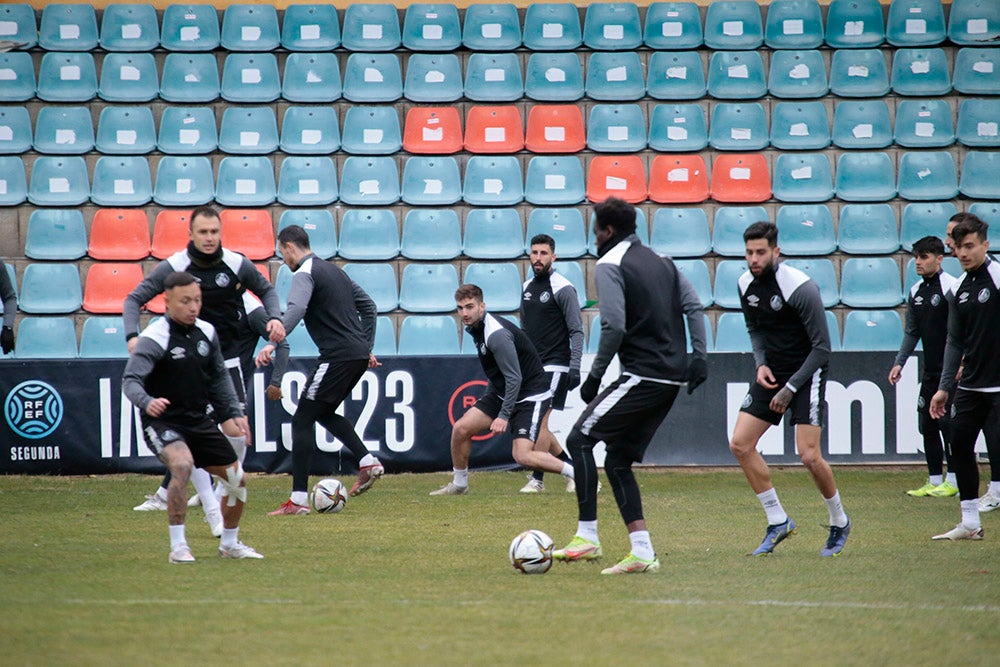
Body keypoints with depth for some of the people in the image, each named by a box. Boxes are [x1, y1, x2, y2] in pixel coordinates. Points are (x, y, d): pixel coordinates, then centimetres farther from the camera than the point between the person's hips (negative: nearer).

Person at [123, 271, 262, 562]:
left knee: (236, 477, 8)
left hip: (198, 421, 7)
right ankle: (178, 547, -24)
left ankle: (230, 544, 32)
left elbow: (219, 377, 18)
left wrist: (234, 413, 10)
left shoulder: (206, 332, 5)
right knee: (182, 466, -34)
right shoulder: (154, 339, -17)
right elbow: (131, 380, -27)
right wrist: (147, 402, -47)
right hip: (163, 422, -7)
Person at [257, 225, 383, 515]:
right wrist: (366, 346, 29)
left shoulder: (305, 274, -9)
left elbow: (295, 309, -29)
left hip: (337, 356, -9)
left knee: (302, 420, -4)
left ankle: (299, 499, -8)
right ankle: (368, 462, 13)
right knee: (325, 413, 25)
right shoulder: (333, 270, 20)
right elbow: (368, 306, 26)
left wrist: (272, 344, -39)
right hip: (359, 355, 9)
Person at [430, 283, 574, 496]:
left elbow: (514, 378, -26)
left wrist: (504, 415, -26)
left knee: (523, 456, -21)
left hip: (531, 396, -9)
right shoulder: (476, 328, 5)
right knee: (461, 428, -1)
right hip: (501, 391, 9)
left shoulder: (497, 334, -25)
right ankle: (459, 484, 17)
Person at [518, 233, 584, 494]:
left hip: (555, 364, -8)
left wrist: (575, 366, -19)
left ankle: (537, 479, -8)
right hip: (532, 365, 8)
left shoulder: (562, 289, -9)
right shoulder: (527, 287, 13)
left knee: (539, 421, -13)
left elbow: (577, 331, -11)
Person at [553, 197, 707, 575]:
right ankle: (642, 553, 5)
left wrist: (595, 375, -9)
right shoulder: (661, 261, 18)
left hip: (642, 375, -8)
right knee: (618, 462, 13)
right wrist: (699, 357, 8)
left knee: (580, 439, 0)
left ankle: (587, 538, -6)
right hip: (672, 380, 8)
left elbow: (614, 327, -17)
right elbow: (693, 307, 11)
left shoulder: (610, 264, -7)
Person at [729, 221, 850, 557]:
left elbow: (822, 347, -17)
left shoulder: (800, 288, -21)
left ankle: (839, 523, 11)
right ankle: (778, 522, 7)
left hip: (806, 371, -7)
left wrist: (791, 388, -17)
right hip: (771, 373, 7)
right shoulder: (747, 284, -1)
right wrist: (761, 363, -1)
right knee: (740, 444, -4)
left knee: (809, 456, -14)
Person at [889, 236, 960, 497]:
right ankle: (935, 480, 13)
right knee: (927, 425, 7)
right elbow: (911, 332, 20)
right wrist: (899, 363, 14)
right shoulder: (916, 292, 13)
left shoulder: (951, 287, -10)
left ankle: (953, 482, 0)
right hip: (929, 372, 8)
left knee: (948, 423, -6)